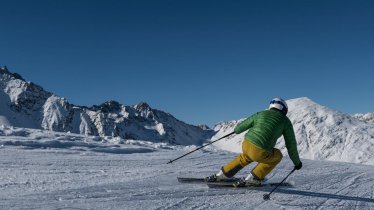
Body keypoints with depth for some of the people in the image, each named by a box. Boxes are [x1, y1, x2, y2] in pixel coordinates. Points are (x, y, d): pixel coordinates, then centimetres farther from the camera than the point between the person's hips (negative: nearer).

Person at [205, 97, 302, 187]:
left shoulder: (260, 114, 17)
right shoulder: (285, 121, 9)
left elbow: (240, 127, 24)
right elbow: (291, 143, 13)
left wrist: (236, 129, 49)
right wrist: (297, 162, 25)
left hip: (246, 145, 5)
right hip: (261, 153, -5)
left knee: (246, 157, 38)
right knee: (277, 156, 27)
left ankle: (222, 174, 36)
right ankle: (252, 179, 18)